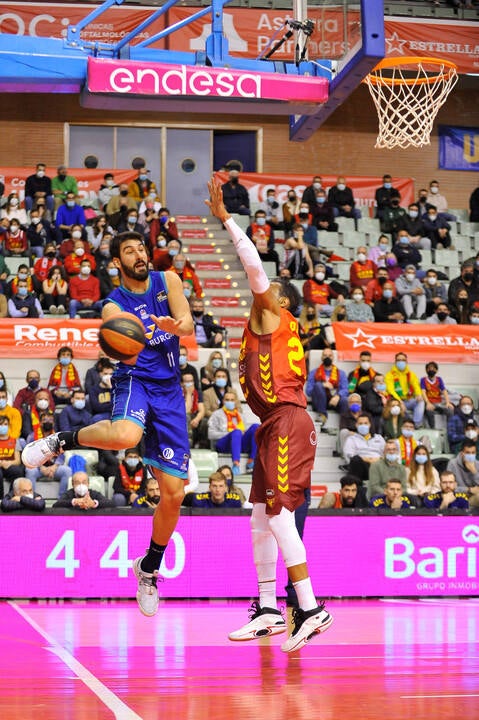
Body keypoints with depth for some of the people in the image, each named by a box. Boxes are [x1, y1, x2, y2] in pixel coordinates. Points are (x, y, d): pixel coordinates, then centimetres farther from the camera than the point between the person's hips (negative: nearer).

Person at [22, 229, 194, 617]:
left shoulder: (167, 281, 7)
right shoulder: (114, 306, -3)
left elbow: (188, 326, -4)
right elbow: (128, 356, -18)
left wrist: (172, 325, -28)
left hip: (168, 390, 4)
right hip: (134, 381, -4)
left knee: (174, 493, 1)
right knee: (125, 435, -41)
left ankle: (149, 568, 23)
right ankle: (61, 441, -12)